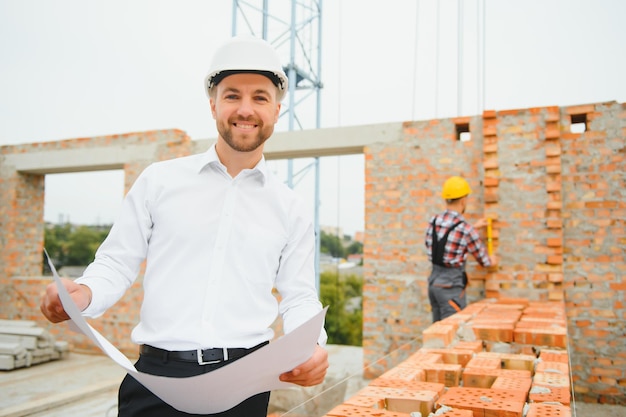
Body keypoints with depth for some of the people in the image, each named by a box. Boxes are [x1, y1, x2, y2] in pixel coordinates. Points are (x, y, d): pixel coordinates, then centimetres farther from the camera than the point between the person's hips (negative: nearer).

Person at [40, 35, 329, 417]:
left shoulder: (291, 210, 6)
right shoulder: (160, 180, 3)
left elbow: (298, 297, 7)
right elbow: (117, 263, 7)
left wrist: (314, 346, -12)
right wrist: (83, 294, -14)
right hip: (159, 374, -1)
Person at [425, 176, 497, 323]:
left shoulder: (433, 221, 1)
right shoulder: (466, 230, -16)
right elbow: (484, 260, -1)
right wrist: (492, 261, 22)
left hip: (434, 281, 7)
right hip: (451, 286, -7)